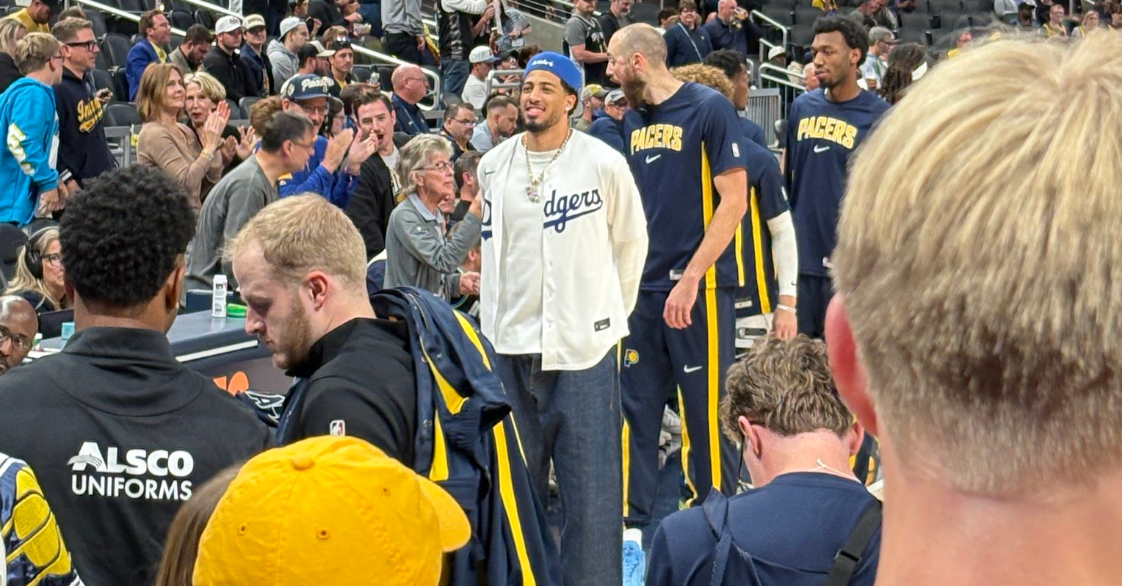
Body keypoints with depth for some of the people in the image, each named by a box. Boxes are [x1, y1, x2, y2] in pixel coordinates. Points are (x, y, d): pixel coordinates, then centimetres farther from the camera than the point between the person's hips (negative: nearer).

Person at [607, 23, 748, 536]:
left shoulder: (709, 109, -8)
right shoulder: (634, 120, 13)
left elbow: (734, 200, -12)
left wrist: (690, 279, -17)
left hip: (699, 286, -7)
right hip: (643, 284, 7)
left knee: (705, 408, 0)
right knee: (635, 406, 8)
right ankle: (632, 518, 17)